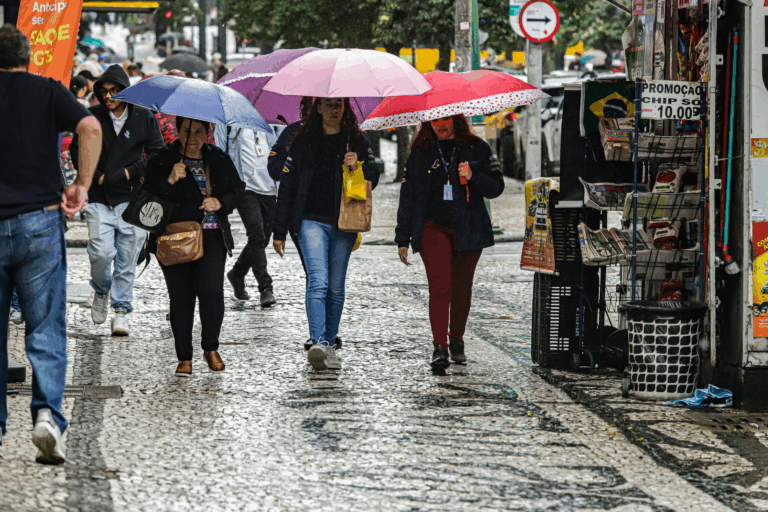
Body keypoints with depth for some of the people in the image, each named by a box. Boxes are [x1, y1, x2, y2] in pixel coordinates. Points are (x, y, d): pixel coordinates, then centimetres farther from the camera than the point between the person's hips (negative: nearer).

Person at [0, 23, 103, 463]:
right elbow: (90, 128, -11)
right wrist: (82, 187, -5)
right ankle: (48, 414, -17)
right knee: (46, 331, 2)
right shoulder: (47, 91, 5)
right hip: (39, 220, -1)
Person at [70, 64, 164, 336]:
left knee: (127, 258, 0)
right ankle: (101, 291, 20)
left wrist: (130, 173, -5)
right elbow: (77, 150, 11)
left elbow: (157, 153, 7)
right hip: (99, 199, 0)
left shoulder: (144, 117, 3)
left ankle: (121, 311, 10)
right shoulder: (92, 116, 3)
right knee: (101, 252, -11)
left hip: (131, 197, 0)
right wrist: (96, 176, -1)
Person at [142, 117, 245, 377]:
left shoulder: (219, 159, 11)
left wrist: (221, 202, -5)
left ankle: (211, 348, 8)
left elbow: (238, 189, 15)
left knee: (211, 291, -13)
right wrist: (170, 180, -21)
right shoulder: (162, 159, 2)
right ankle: (184, 357, 10)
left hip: (211, 237, 1)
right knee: (181, 297, 0)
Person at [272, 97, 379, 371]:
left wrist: (359, 165, -12)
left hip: (344, 224, 2)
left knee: (336, 287, 7)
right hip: (312, 221, -2)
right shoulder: (303, 141, 5)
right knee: (318, 281, -17)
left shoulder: (357, 141, 9)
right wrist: (279, 231, 6)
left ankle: (329, 344, 18)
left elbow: (373, 180, 12)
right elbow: (288, 185, 7)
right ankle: (317, 344, -27)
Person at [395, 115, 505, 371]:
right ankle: (439, 347, -17)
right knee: (440, 287, -14)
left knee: (462, 287, 8)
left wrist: (473, 177, -15)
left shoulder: (477, 149, 7)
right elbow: (408, 196, 10)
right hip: (434, 229, -1)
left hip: (468, 230, 1)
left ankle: (456, 340, 27)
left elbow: (496, 187, 5)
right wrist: (402, 239, 6)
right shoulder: (420, 154, 8)